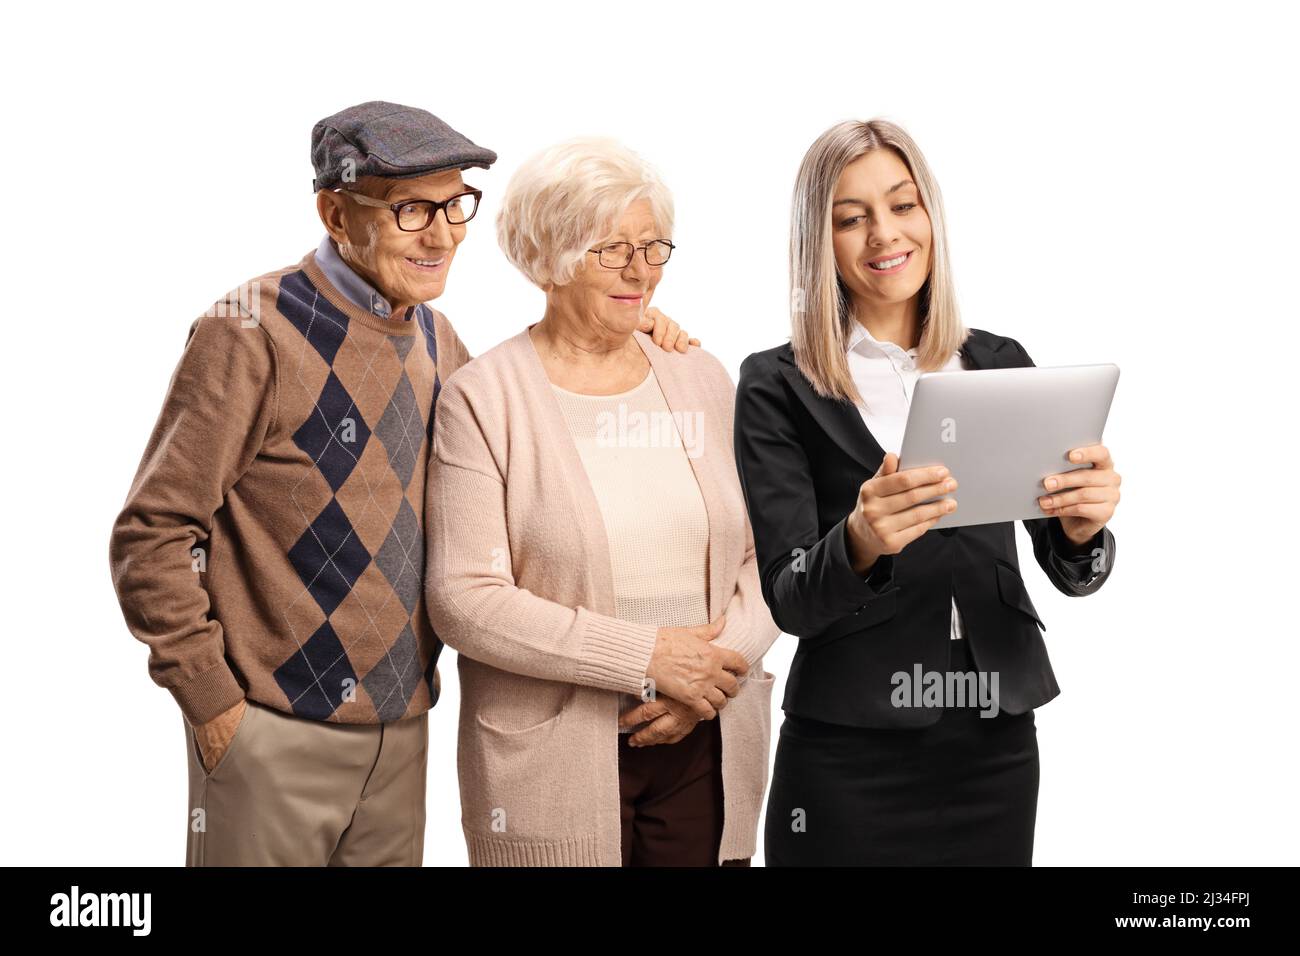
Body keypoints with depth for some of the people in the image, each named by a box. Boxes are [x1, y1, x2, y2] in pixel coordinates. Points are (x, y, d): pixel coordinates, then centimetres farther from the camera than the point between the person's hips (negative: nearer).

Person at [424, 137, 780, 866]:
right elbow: (464, 599, -13)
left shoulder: (701, 378, 8)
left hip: (710, 746, 4)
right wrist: (646, 657, -16)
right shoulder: (484, 397, -5)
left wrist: (717, 672, -10)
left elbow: (767, 554, 6)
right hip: (555, 765, -3)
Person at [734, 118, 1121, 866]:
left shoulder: (1000, 364, 4)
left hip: (999, 740, 3)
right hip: (849, 755, -3)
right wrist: (858, 543, -30)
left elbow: (1072, 574, 1)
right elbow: (789, 600, -10)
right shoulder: (778, 385, -5)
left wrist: (1083, 527, -20)